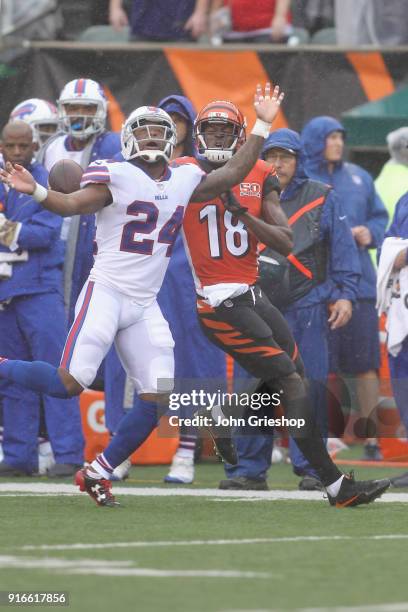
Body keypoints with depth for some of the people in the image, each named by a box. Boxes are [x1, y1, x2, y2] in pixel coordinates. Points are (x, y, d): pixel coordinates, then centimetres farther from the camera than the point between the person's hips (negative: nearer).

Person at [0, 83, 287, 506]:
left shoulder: (184, 181, 11)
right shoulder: (116, 176, -8)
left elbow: (230, 176, 20)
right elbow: (73, 203, -19)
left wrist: (262, 126, 17)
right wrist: (35, 191, -38)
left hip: (145, 305, 6)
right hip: (105, 293, -6)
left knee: (157, 399, -2)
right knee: (68, 383, -17)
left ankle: (97, 472, 10)